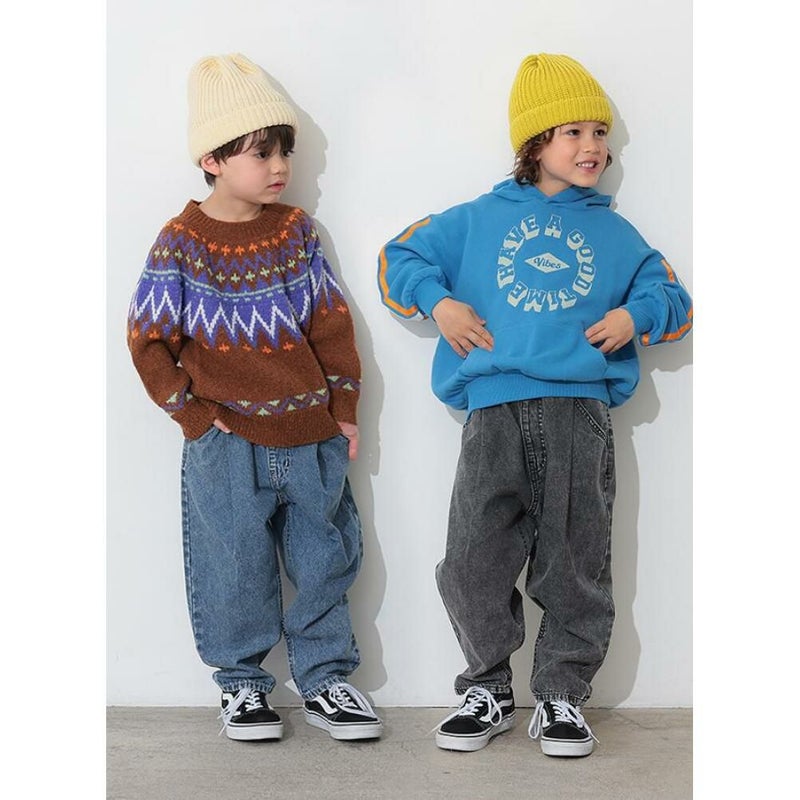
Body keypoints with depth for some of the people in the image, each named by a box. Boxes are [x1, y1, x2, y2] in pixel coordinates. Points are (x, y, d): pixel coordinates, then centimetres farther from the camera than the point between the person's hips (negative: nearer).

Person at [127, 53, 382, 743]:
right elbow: (148, 340, -3)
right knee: (235, 573, 5)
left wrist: (345, 408, 6)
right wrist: (194, 414, -7)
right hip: (226, 446, -3)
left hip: (312, 437, 4)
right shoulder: (182, 241, -6)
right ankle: (242, 683, 23)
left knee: (325, 563, 10)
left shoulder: (298, 229, 6)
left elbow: (332, 321, 9)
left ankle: (325, 679, 25)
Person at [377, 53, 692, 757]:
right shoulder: (478, 219, 16)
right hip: (495, 415, 0)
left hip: (582, 415, 1)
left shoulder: (615, 234, 18)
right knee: (474, 566, -2)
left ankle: (562, 695, 16)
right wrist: (439, 303, 0)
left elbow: (670, 295, 19)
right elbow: (402, 256, 18)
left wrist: (636, 315, -2)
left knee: (576, 567, 2)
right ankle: (487, 689, 16)